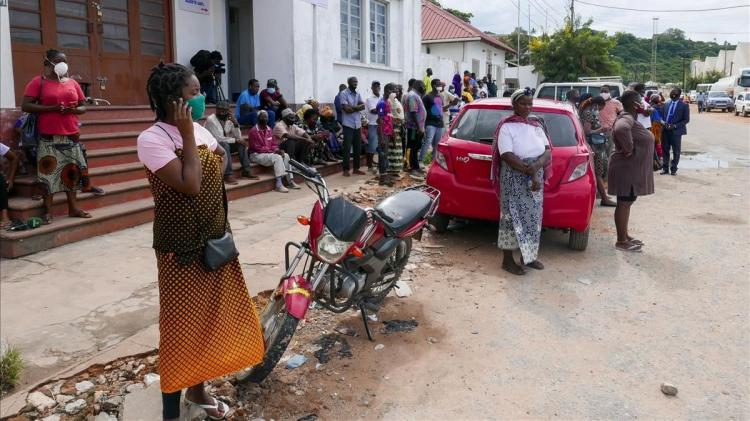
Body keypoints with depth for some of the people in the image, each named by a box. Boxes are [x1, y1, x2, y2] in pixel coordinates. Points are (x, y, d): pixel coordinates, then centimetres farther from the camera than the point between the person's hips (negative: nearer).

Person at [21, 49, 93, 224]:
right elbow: (25, 106, -8)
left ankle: (73, 208, 15)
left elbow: (83, 107, 16)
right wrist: (52, 108, -18)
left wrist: (74, 110, -7)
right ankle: (48, 211, 2)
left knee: (72, 171, 7)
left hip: (71, 136, 5)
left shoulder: (72, 83, 12)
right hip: (49, 137, -4)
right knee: (48, 172, -4)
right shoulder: (38, 82, -1)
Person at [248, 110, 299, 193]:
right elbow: (257, 148, -17)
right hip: (257, 155, -7)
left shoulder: (269, 129, 11)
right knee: (277, 157, -29)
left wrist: (277, 150, -10)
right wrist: (273, 151, -20)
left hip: (270, 153, 8)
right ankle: (279, 185, -34)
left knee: (286, 155, -13)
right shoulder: (253, 131, -12)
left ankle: (290, 181, -14)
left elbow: (274, 144, 15)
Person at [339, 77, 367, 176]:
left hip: (357, 124, 6)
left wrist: (353, 107, -12)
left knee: (358, 148, 9)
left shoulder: (358, 94, 14)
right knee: (347, 148, -4)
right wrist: (357, 107, -3)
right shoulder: (343, 93, -6)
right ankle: (346, 169, 1)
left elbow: (363, 106, 3)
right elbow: (346, 109, -16)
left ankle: (356, 168, 17)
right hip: (348, 124, -6)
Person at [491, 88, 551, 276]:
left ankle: (528, 256, 25)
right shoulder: (506, 126, -8)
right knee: (513, 217, -2)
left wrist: (535, 166, -18)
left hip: (536, 179, 6)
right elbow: (507, 156, -18)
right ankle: (508, 260, 8)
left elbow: (547, 153, 2)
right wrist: (530, 172, -22)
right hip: (513, 181, -6)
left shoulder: (537, 125, 10)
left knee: (533, 217, 11)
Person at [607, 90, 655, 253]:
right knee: (624, 203, -3)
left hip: (632, 169, 10)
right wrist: (628, 149, -31)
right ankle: (621, 241, 4)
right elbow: (620, 129, -43)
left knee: (627, 203, 16)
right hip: (627, 169, -10)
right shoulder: (627, 119, -20)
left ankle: (625, 236, 27)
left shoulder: (631, 118, 12)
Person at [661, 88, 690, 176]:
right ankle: (665, 168, 17)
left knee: (676, 151, 5)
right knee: (665, 150, 8)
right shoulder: (666, 104, 9)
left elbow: (686, 120, -7)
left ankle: (673, 169, 15)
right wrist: (664, 123, -1)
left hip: (676, 131, -4)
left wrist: (675, 126, -17)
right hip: (665, 130, 4)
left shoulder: (684, 105, -4)